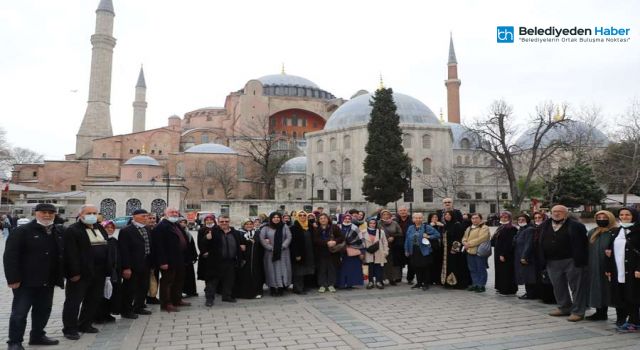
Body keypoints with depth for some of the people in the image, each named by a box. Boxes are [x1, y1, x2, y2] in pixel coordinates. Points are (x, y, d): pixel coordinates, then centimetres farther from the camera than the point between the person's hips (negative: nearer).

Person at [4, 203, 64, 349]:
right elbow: (10, 256, -13)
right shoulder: (22, 231, -8)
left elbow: (62, 255, 16)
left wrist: (61, 275, 11)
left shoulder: (59, 232, 10)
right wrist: (13, 278, -18)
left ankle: (37, 336, 29)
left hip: (48, 281, 6)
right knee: (20, 312, 2)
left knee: (43, 310, 14)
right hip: (26, 281, -6)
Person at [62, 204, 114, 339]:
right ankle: (70, 329, 12)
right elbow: (71, 253, -16)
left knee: (94, 300, 14)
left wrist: (108, 269, 9)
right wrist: (74, 272, -21)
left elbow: (107, 249, 14)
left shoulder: (100, 229, 14)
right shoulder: (72, 230, -10)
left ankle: (85, 324, 28)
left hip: (99, 272, 7)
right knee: (73, 301, 2)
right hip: (80, 273, -7)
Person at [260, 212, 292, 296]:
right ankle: (273, 289, 6)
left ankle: (281, 289, 6)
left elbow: (288, 237, 0)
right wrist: (270, 248, -12)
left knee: (282, 270, 0)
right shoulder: (266, 228, 3)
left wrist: (282, 246, -12)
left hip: (283, 253, 1)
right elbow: (261, 239, -6)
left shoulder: (284, 227, 8)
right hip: (270, 253, -1)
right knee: (272, 270, -1)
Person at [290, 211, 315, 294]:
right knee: (298, 272, -1)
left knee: (304, 271, 11)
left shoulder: (310, 226, 8)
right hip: (299, 253, -6)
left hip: (308, 253, 6)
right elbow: (293, 242, -13)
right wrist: (296, 254, -17)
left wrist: (312, 252, 3)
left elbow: (312, 239, 13)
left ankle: (302, 287, 20)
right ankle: (297, 288, 7)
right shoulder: (294, 227, -9)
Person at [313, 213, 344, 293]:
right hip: (321, 253, 0)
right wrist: (327, 243, -22)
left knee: (332, 268, 5)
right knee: (322, 269, 4)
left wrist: (335, 242, -21)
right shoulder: (316, 229, 2)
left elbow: (341, 237, -2)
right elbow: (316, 240, -11)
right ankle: (322, 285, 13)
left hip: (332, 252, 0)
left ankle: (331, 285, 16)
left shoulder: (334, 228, 2)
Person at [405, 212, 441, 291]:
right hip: (414, 251, 4)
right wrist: (406, 250, 9)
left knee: (425, 267, 0)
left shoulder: (427, 227, -3)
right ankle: (419, 283, 23)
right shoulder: (411, 228, 10)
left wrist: (428, 236, -14)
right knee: (416, 267, 10)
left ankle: (426, 284, 12)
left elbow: (437, 234, -4)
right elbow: (407, 239, 11)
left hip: (424, 251, -4)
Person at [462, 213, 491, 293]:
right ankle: (475, 284, 22)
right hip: (470, 252, 8)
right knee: (472, 269, 13)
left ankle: (481, 285, 7)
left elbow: (481, 239, -20)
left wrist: (470, 243, -18)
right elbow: (464, 238, 19)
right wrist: (465, 243, -4)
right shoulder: (469, 228, 19)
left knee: (481, 269, -1)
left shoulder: (484, 228, -7)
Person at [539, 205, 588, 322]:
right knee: (558, 286, 14)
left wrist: (580, 261, -13)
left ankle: (578, 311, 9)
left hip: (572, 261, -5)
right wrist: (543, 260, 10)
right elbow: (541, 243, 15)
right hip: (552, 262, 6)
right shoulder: (545, 226, 10)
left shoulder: (575, 226, -7)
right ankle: (564, 308, 28)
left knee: (576, 286, 1)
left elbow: (582, 244, -8)